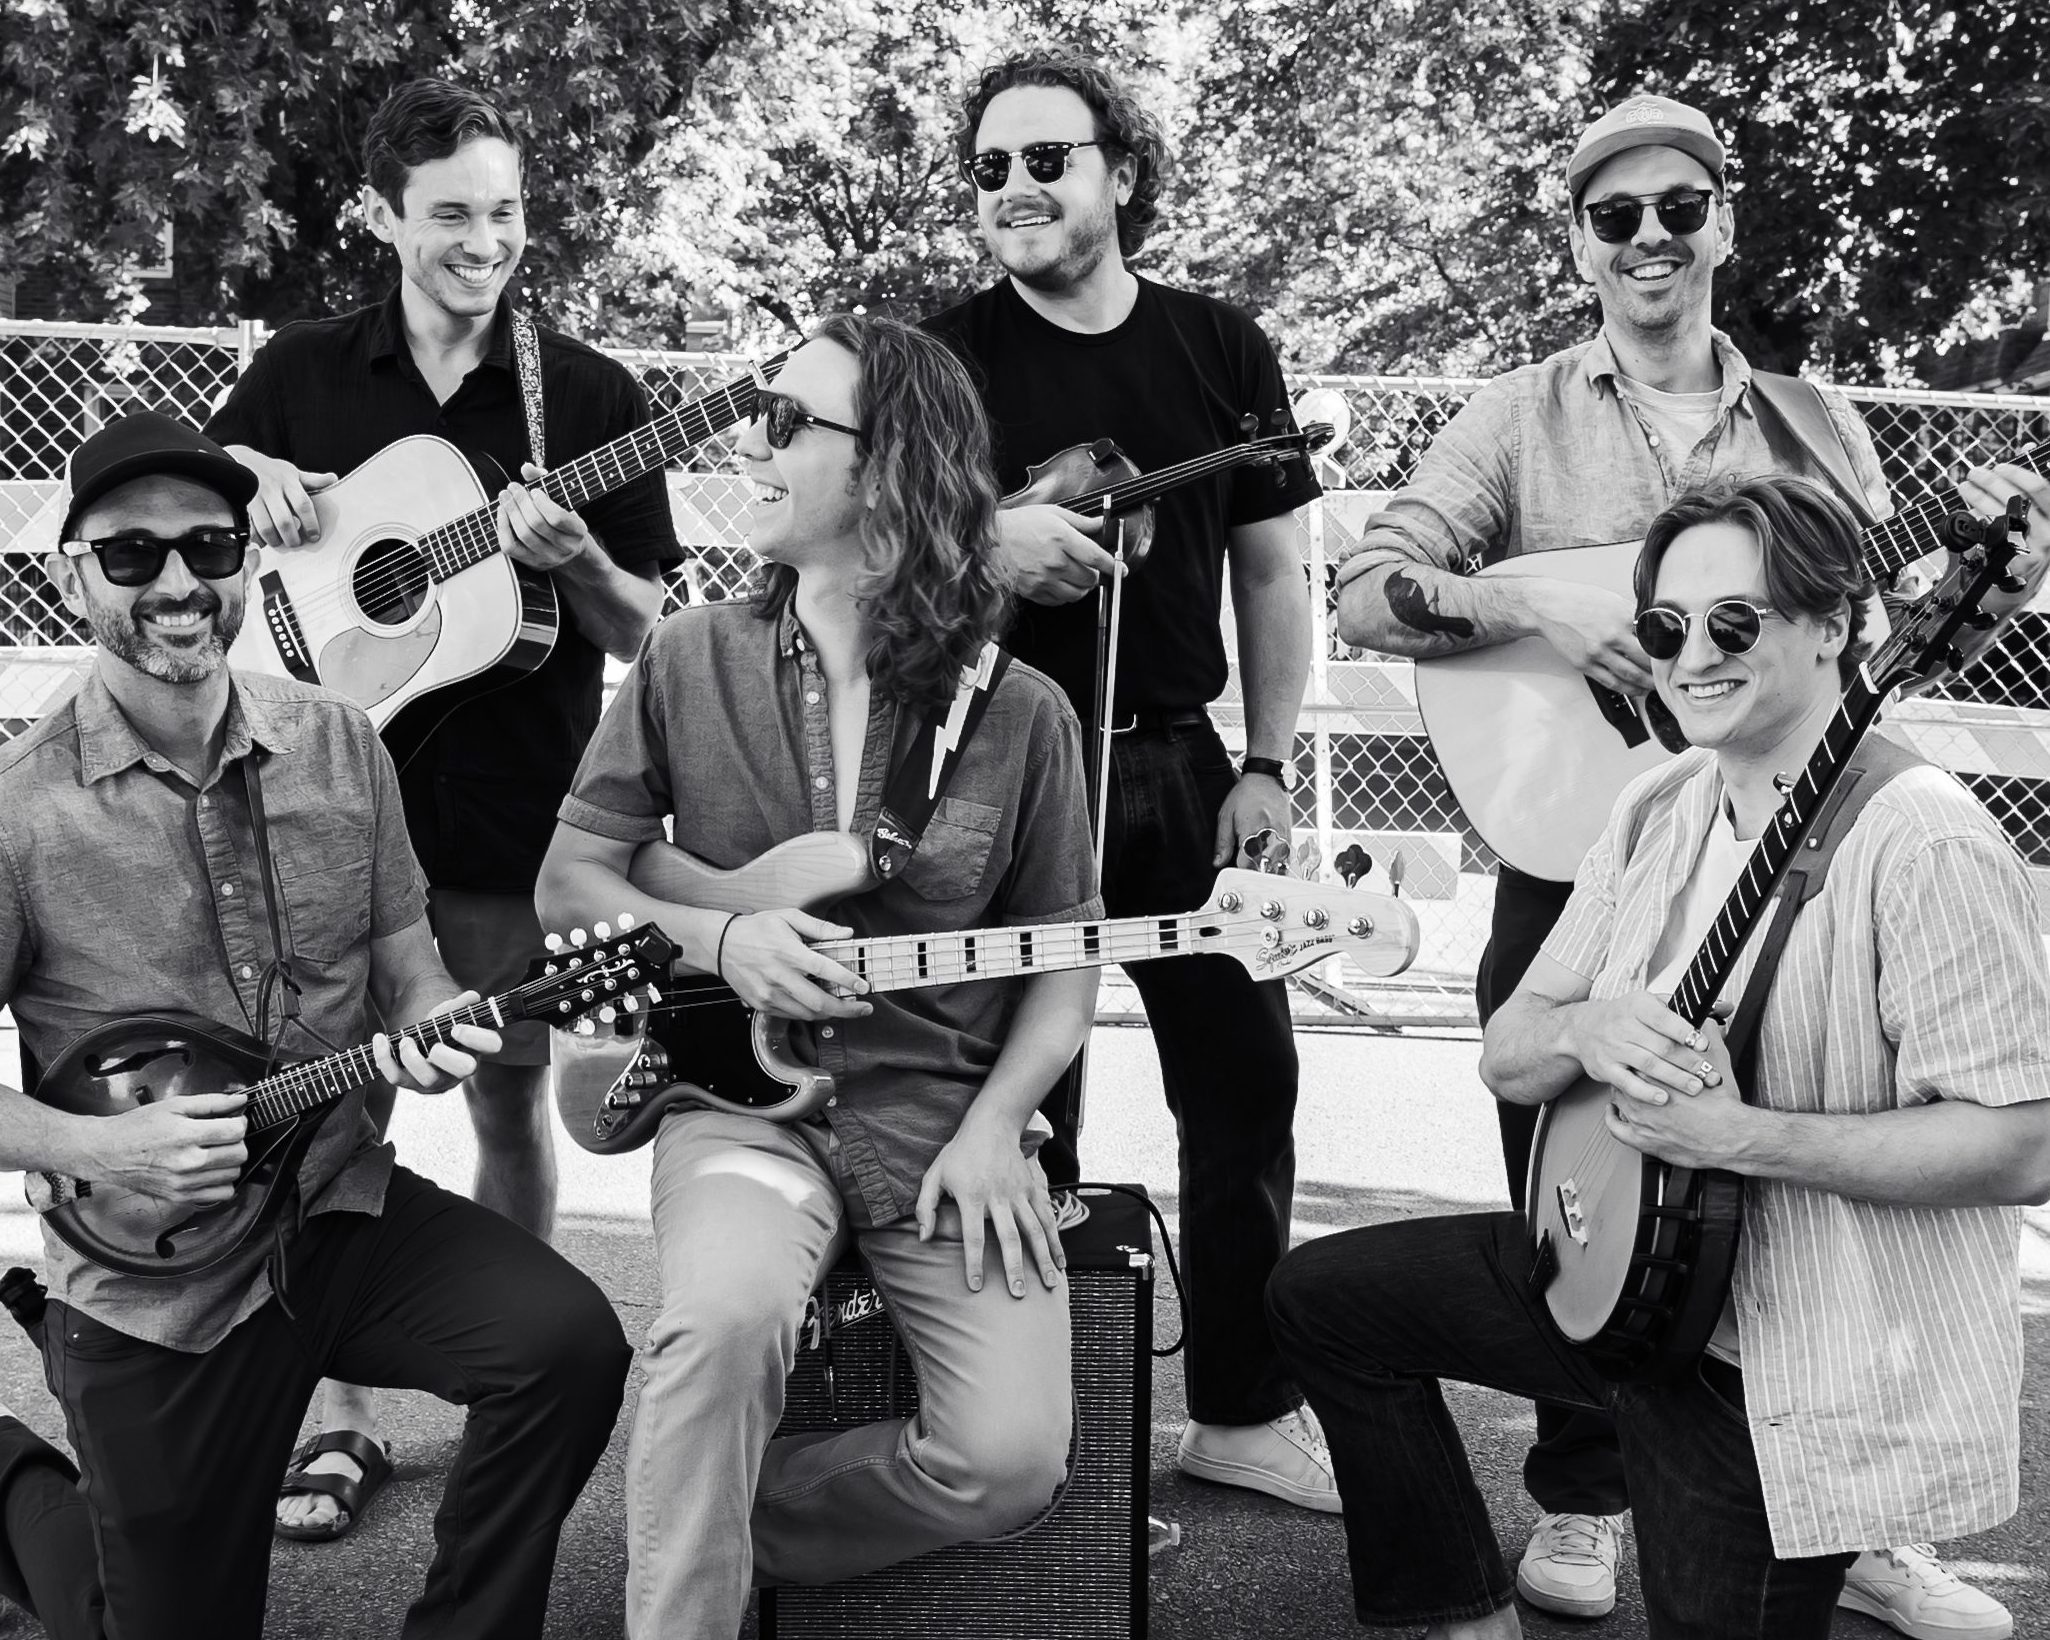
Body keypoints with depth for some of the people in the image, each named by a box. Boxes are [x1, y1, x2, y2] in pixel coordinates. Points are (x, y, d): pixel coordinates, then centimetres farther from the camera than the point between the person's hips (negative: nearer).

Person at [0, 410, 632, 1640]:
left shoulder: (337, 742, -2)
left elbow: (406, 963, 7)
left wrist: (432, 1027, -15)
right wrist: (106, 1147, -21)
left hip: (345, 1206, 3)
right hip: (153, 1278, -3)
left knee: (567, 1342, -22)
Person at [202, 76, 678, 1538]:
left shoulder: (593, 398, 0)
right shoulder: (303, 374, 5)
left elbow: (644, 633, 1)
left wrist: (573, 562, -20)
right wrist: (241, 482, -6)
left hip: (514, 814, -1)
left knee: (511, 1105, 9)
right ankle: (343, 1414, 18)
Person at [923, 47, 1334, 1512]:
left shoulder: (1221, 349, 6)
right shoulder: (947, 358, -3)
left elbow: (1272, 575, 10)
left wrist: (1269, 767, 4)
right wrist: (986, 545, -25)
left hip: (1181, 763, 3)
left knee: (1247, 1083, 6)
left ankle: (1244, 1406, 21)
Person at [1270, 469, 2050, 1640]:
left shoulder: (1920, 844, -22)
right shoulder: (1658, 816, 3)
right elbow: (1505, 1057, 6)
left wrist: (1737, 1134, -28)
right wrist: (1582, 1034, -18)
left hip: (1796, 1373, -8)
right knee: (1325, 1297, 13)